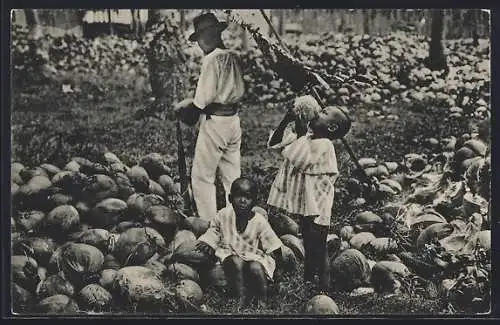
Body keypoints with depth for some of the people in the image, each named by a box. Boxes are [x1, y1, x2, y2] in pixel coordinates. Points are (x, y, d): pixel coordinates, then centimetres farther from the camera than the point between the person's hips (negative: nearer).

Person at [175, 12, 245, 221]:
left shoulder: (212, 59, -16)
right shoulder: (233, 58, 7)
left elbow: (203, 98, -17)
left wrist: (190, 110, 0)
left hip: (214, 121, -8)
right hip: (233, 119, 8)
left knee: (202, 176, 1)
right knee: (233, 176, 13)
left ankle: (209, 222, 0)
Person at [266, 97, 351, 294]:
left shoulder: (323, 145, -17)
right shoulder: (305, 137, 8)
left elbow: (300, 160, -33)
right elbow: (273, 144, 10)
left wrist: (302, 133, -26)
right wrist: (287, 121, -1)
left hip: (315, 209, -8)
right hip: (303, 205, 8)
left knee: (317, 250, -1)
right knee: (308, 249, 19)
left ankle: (324, 289, 8)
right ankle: (307, 280, 31)